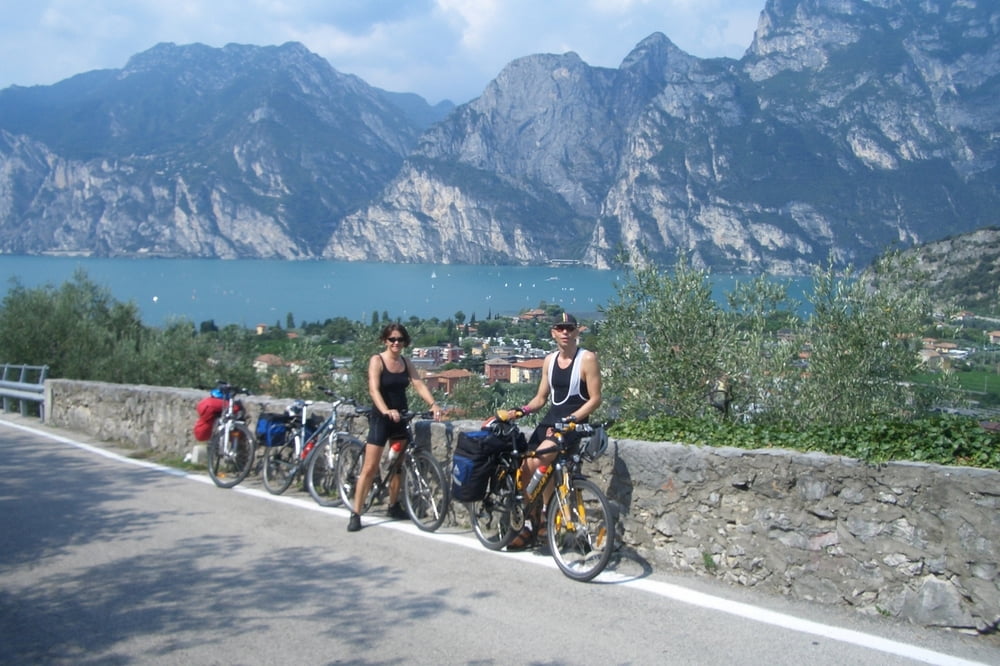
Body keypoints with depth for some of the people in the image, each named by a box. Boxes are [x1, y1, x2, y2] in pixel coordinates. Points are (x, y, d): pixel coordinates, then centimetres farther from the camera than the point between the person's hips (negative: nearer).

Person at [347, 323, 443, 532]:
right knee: (369, 468, -6)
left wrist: (433, 404, -23)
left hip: (400, 417, 6)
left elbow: (419, 385, -5)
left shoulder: (406, 363, 7)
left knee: (398, 465, 14)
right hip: (381, 418, -6)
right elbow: (374, 390, -23)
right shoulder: (377, 360, -10)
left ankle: (394, 506, 30)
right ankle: (356, 514, -3)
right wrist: (386, 411, -40)